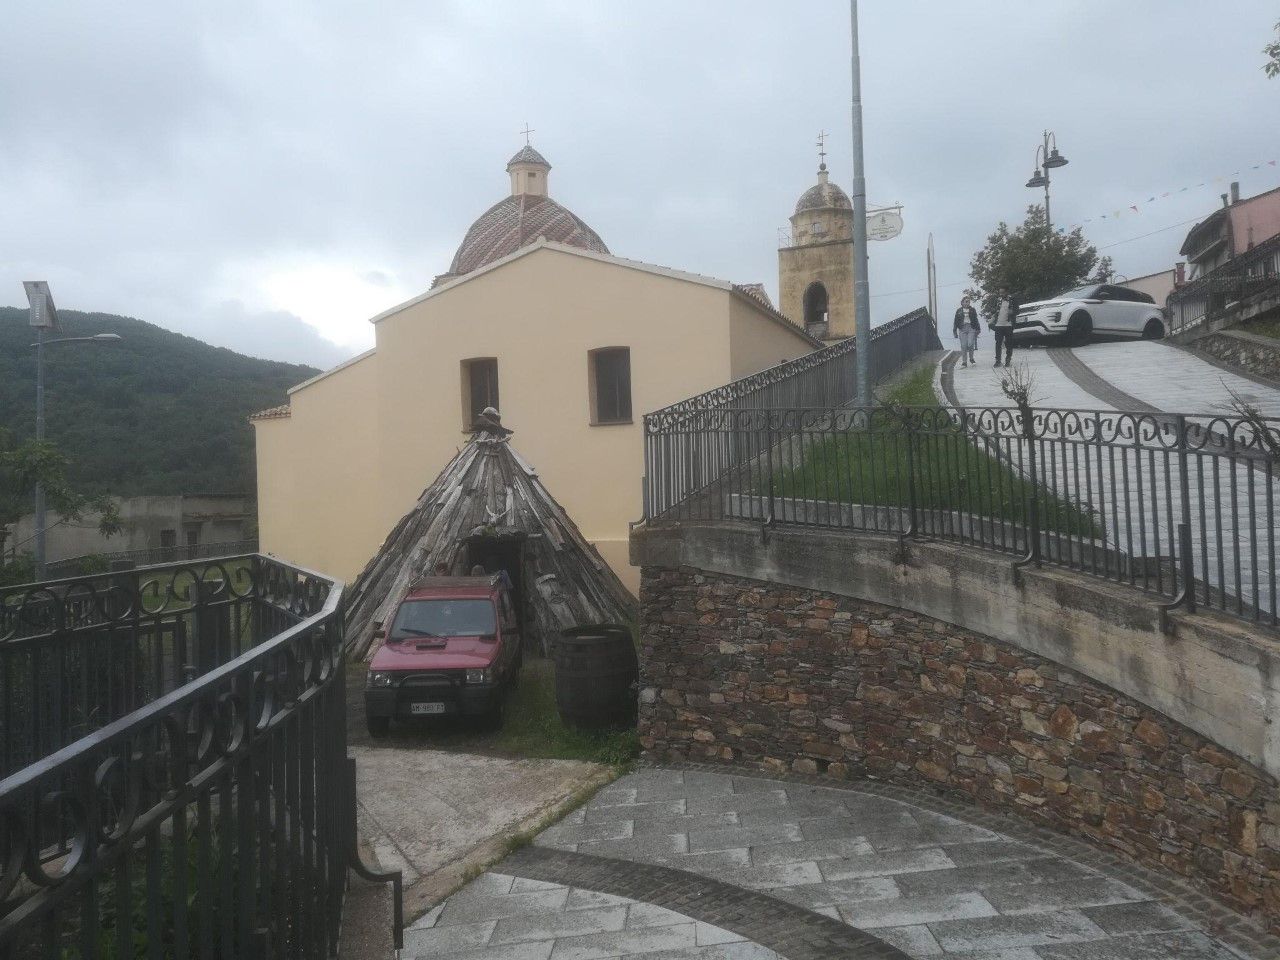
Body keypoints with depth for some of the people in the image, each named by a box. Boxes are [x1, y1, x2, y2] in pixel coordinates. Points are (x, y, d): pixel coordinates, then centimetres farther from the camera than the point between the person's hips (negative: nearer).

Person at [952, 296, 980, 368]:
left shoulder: (972, 310, 9)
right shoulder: (959, 311, 7)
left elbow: (976, 320, 12)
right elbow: (956, 321, 9)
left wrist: (978, 329, 7)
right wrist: (955, 331, 4)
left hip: (971, 328, 0)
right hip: (962, 329, 0)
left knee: (970, 344, -11)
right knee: (963, 346, -2)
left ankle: (971, 358, 11)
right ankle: (964, 362, 4)